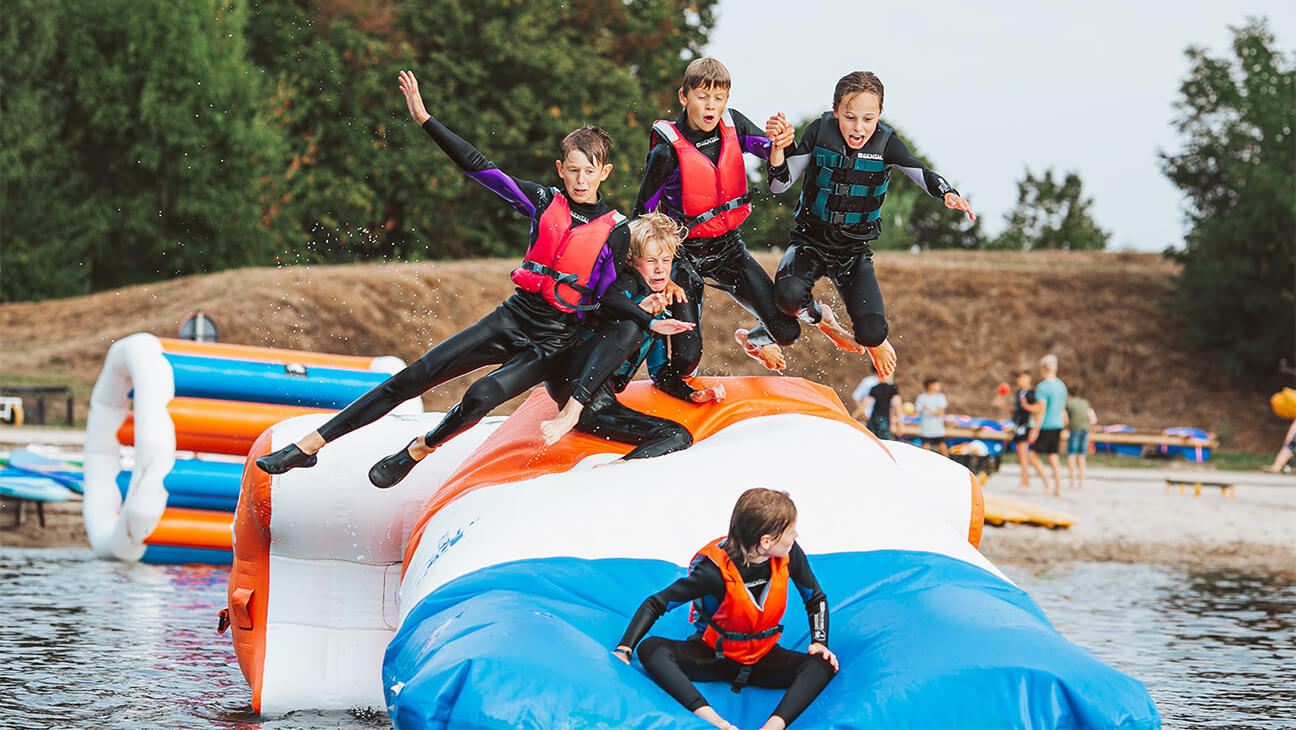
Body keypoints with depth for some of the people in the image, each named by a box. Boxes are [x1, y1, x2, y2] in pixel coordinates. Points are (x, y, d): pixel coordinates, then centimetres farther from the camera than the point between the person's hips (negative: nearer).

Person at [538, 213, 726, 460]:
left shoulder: (661, 316, 26)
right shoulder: (629, 282, 7)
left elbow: (660, 375, 26)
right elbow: (611, 301, -18)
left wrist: (693, 394, 8)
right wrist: (649, 322, -32)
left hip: (596, 404, 6)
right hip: (570, 381, -6)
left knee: (680, 437, -15)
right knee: (629, 329, -31)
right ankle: (569, 413, -40)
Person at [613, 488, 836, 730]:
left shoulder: (789, 554, -14)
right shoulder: (715, 569, -26)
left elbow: (816, 598, 4)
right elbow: (656, 604, -20)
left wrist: (819, 642, -13)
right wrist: (625, 649, -31)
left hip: (763, 659, 3)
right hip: (715, 654, -3)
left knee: (824, 666, -26)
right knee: (651, 648, -33)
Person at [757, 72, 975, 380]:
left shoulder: (886, 143, -10)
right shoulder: (820, 132, -10)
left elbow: (923, 175, -17)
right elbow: (779, 184, -9)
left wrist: (948, 193, -39)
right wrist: (778, 147, -28)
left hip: (855, 251, 1)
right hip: (810, 241, 0)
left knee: (871, 334, -18)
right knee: (789, 294, -35)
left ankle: (873, 342, 25)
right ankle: (820, 318, 4)